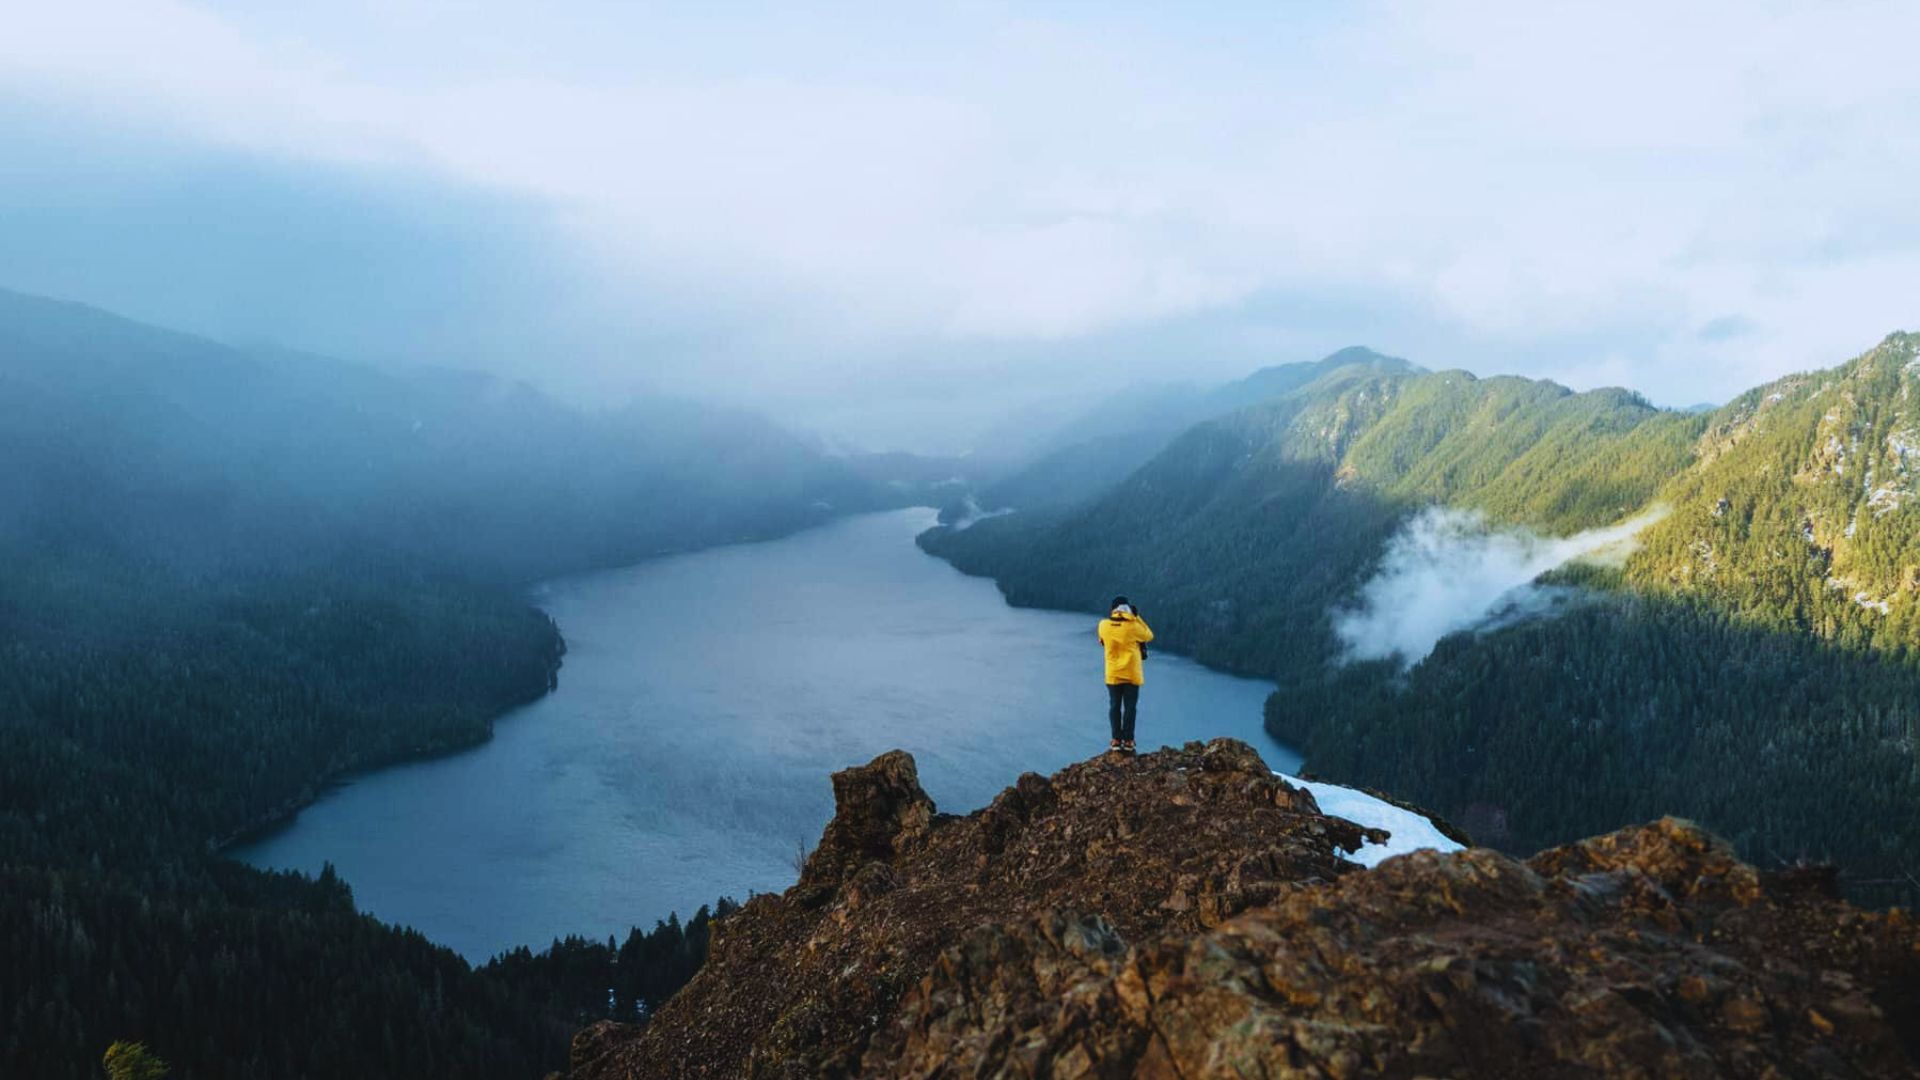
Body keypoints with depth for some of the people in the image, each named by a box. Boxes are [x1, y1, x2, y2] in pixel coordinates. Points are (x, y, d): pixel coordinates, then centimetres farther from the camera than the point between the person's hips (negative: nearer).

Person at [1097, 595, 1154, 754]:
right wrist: (1137, 617, 3)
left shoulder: (1104, 625, -7)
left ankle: (1116, 740, 10)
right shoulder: (1132, 626, -14)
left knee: (1114, 706, 11)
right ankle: (1128, 741, 7)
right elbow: (1149, 636, 3)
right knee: (1130, 707, 6)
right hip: (1132, 673, -2)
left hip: (1113, 674, 2)